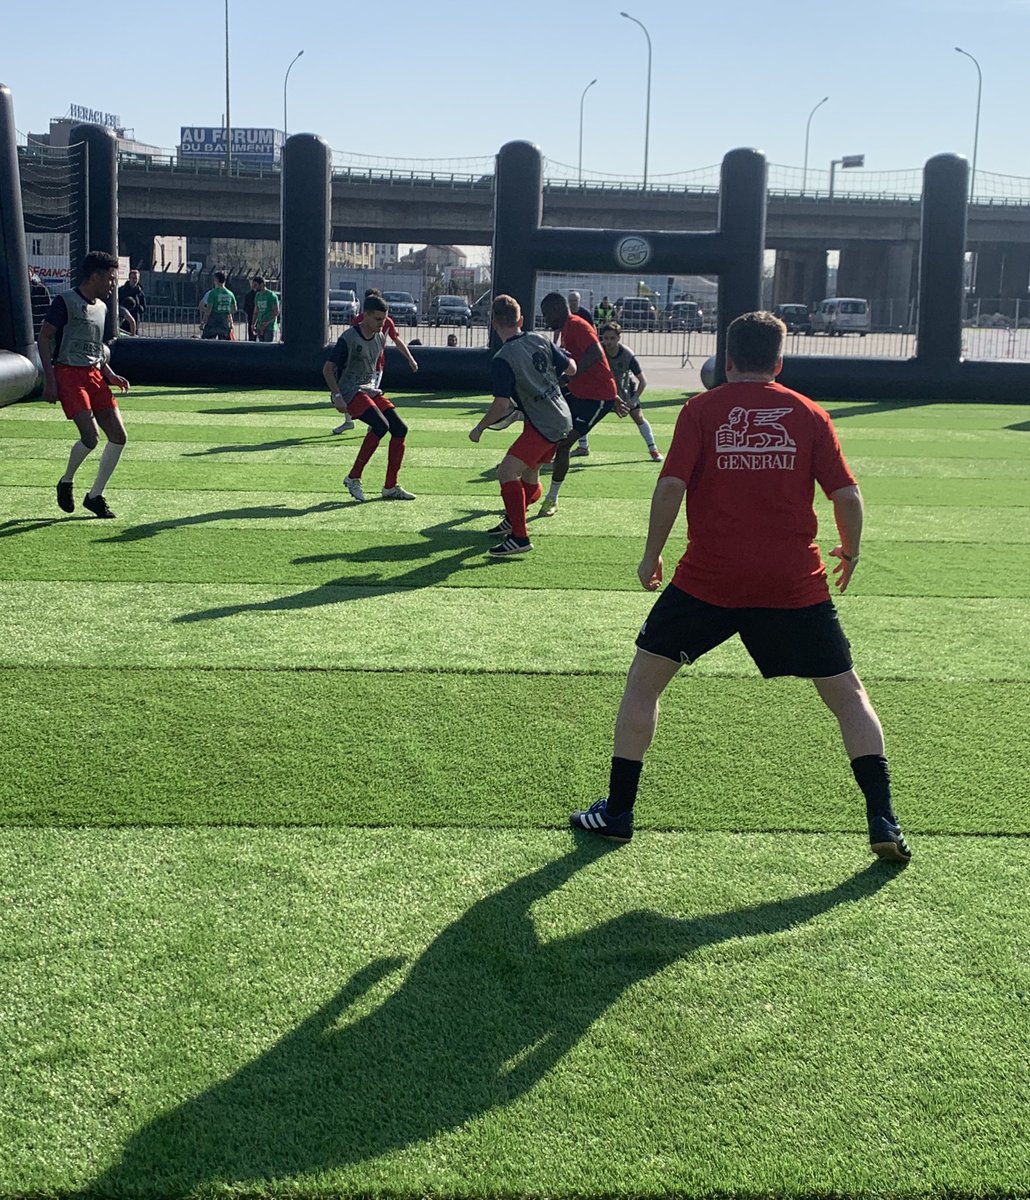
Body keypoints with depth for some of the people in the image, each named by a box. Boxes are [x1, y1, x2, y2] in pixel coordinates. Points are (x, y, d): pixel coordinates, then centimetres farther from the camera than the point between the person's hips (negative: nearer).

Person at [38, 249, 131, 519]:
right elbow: (44, 338, -8)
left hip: (93, 375, 8)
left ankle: (95, 495, 9)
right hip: (68, 374, -8)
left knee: (118, 436, -3)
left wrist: (110, 375, 13)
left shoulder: (101, 307, 17)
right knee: (90, 436, -19)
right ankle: (66, 482, 9)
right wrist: (49, 380, -15)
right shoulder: (65, 302, -7)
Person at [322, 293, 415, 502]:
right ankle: (353, 478, -18)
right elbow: (328, 368, -12)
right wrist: (337, 396, -19)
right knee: (381, 425, -28)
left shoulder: (380, 338, 9)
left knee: (400, 429, -4)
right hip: (350, 391, -8)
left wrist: (373, 387, 19)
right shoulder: (348, 338, -14)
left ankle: (390, 487, 3)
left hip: (370, 390, 8)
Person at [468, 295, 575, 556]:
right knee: (530, 472, 25)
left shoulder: (502, 360, -18)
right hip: (563, 419, 9)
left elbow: (502, 405, -20)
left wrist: (479, 429, -5)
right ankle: (513, 519, 44)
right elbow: (571, 369, 12)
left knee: (507, 471, -13)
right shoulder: (541, 340, 3)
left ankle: (520, 537, -18)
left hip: (542, 425, -9)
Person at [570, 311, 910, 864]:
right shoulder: (809, 414, 6)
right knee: (847, 694, 14)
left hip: (708, 579, -1)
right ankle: (883, 823, 6)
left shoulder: (701, 410, 2)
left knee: (644, 679, 15)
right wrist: (849, 553, 19)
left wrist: (652, 555, 4)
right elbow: (847, 495, 2)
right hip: (795, 584, 1)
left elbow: (671, 486, -8)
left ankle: (617, 812, 15)